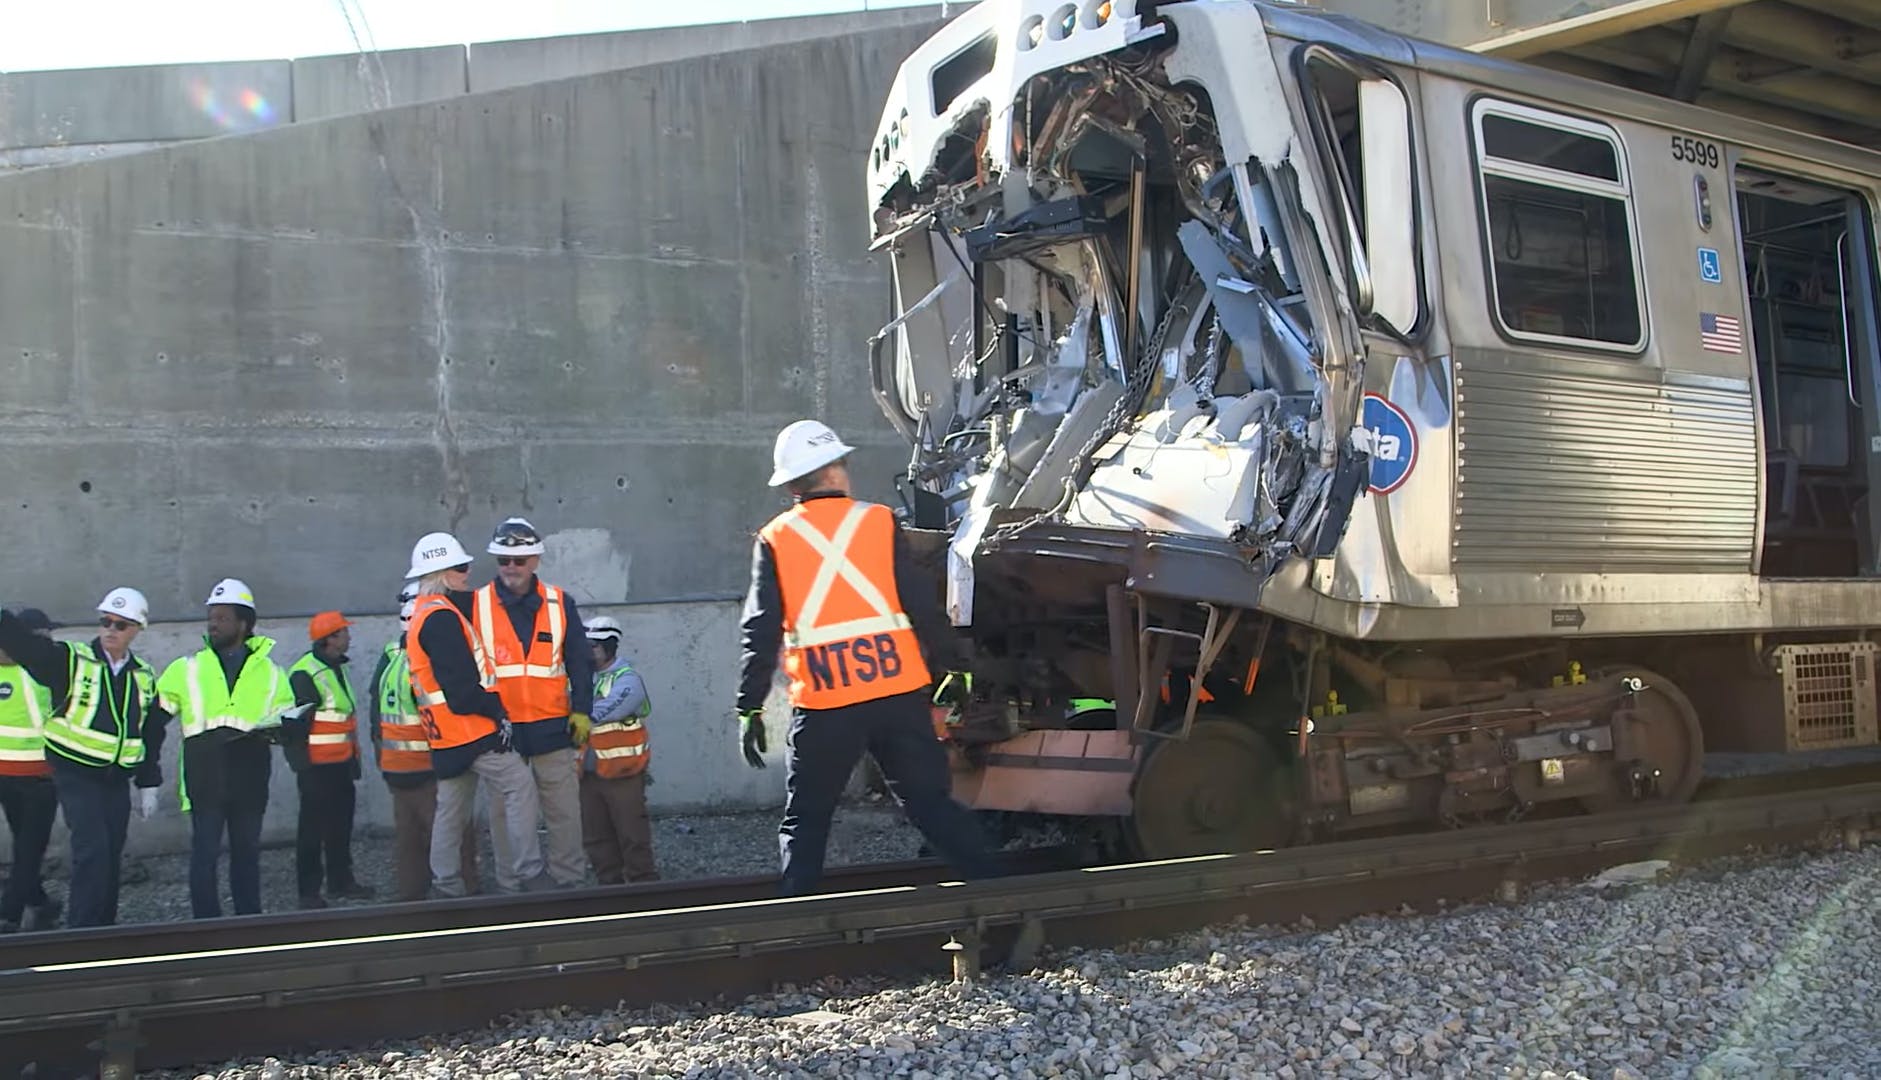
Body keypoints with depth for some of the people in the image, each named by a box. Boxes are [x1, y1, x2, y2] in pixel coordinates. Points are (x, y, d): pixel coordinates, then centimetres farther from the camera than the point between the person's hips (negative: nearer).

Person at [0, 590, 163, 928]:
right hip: (75, 774, -4)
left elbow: (152, 736, 13)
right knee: (92, 850, -15)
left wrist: (148, 785, 12)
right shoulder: (69, 660, -5)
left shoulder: (145, 678, 8)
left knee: (111, 858, 9)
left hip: (117, 779, 5)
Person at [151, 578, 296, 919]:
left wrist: (275, 731, -9)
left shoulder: (270, 672, 10)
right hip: (205, 779, -1)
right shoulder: (187, 668, 7)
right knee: (205, 853, -3)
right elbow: (155, 718, 8)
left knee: (247, 851, 10)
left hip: (250, 778, 1)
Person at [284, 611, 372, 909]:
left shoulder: (337, 668, 14)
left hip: (341, 762, 9)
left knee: (341, 823, 15)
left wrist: (354, 757, 22)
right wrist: (300, 761, -20)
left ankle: (341, 881, 26)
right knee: (313, 826, -2)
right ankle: (308, 891, 6)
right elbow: (293, 723, -19)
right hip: (317, 765, -9)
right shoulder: (304, 674, -17)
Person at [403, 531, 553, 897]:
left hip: (449, 733, 11)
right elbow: (461, 684, -21)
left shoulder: (424, 614, 18)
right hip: (469, 727, -11)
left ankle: (446, 886, 19)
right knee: (519, 785, -11)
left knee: (452, 810, 14)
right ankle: (528, 873, -11)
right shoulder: (441, 617, -16)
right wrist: (497, 712, -14)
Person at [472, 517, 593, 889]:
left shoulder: (560, 604, 5)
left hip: (552, 726, 1)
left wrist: (582, 710, 1)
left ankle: (569, 879, 14)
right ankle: (510, 886, 14)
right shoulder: (476, 605, 1)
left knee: (564, 809, 4)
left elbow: (580, 662, 7)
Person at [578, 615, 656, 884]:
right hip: (589, 774, 6)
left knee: (633, 837, 1)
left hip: (623, 774, -6)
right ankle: (610, 886, 23)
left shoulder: (627, 680, -11)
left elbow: (595, 714, -24)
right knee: (596, 838, 12)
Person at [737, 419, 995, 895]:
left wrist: (749, 708, 1)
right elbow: (921, 606, 0)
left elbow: (761, 631, -2)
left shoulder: (774, 539, 4)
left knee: (805, 820, 12)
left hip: (823, 704, -1)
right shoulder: (879, 521, 4)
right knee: (931, 802, 11)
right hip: (898, 691, 1)